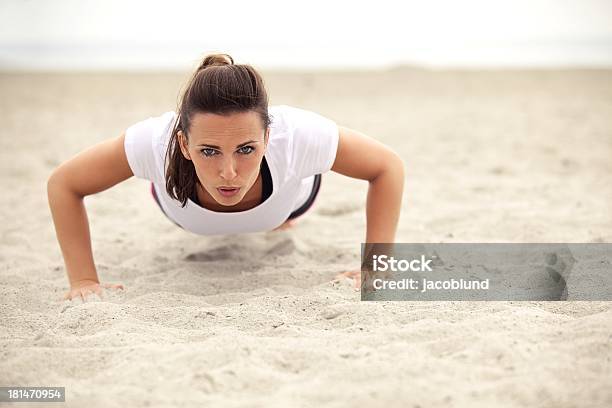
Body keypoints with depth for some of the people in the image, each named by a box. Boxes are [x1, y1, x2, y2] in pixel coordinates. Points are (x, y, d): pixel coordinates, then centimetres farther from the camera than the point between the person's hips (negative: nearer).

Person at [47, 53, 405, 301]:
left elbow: (389, 167, -30)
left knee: (281, 221, 39)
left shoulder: (297, 136, -48)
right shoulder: (157, 141, -47)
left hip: (289, 191, 1)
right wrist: (84, 280, -35)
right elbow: (63, 185, -30)